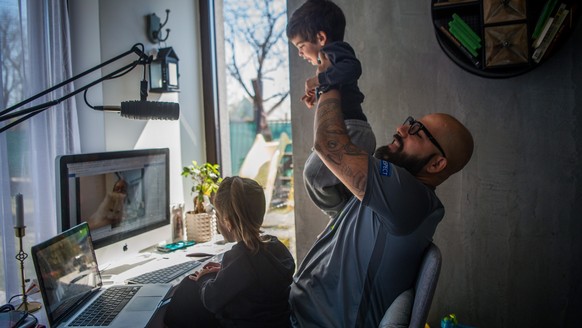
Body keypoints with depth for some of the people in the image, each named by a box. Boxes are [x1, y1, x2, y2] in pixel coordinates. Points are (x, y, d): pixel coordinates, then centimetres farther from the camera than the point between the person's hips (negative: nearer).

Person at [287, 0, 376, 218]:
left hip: (350, 130, -11)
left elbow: (352, 68, -31)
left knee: (313, 174, -17)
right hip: (353, 133, 11)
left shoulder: (334, 50, -7)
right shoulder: (334, 56, 24)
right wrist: (318, 98, 21)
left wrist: (319, 79, -18)